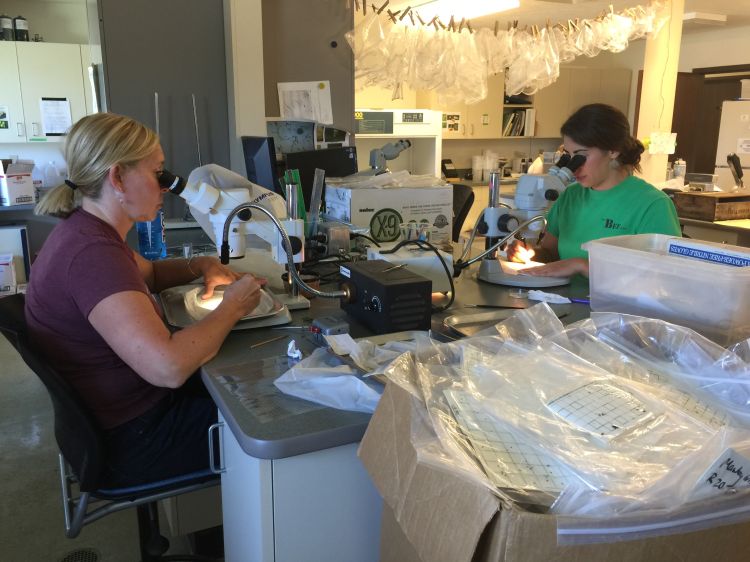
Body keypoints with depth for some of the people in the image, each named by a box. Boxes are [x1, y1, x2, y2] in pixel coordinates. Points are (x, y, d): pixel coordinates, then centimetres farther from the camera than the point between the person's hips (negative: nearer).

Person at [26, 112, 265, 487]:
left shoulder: (85, 230, 1)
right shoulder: (91, 252, -30)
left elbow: (146, 274, 21)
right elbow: (169, 367, -39)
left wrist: (200, 266, 1)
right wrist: (232, 307, -22)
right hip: (128, 440, -9)